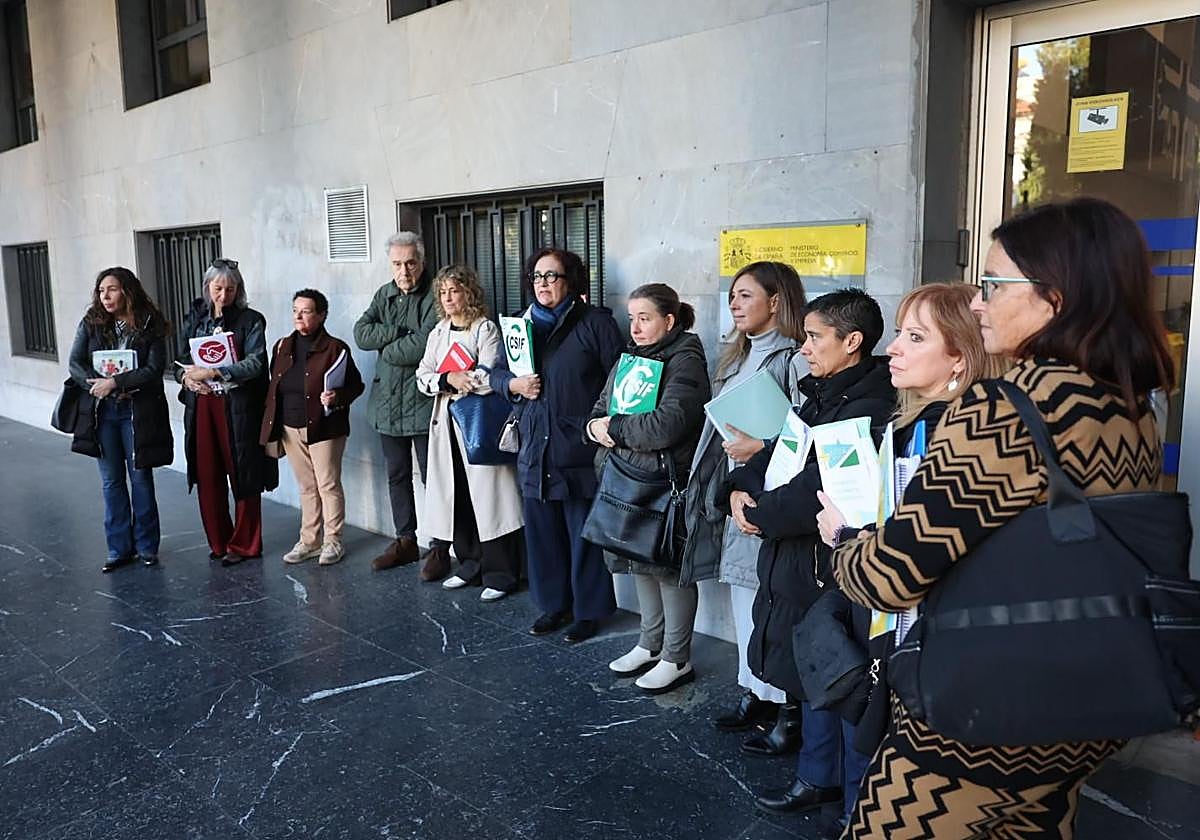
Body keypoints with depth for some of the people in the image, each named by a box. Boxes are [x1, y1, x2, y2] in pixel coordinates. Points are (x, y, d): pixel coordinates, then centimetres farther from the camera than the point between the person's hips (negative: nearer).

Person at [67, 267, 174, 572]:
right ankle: (119, 548, 18)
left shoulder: (150, 326, -5)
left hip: (138, 411, -3)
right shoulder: (91, 323, 4)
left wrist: (115, 382, -18)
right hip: (102, 410, 3)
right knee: (111, 481, 8)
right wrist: (97, 385, -16)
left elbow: (154, 370, -12)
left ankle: (146, 546, 17)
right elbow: (75, 363, 0)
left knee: (141, 478, 5)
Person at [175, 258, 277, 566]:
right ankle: (218, 541, 21)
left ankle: (244, 544, 14)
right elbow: (180, 359, 15)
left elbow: (255, 363, -14)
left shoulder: (250, 320, -2)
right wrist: (185, 376, -7)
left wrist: (212, 373, -21)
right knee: (207, 477, 6)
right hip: (201, 405, 4)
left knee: (242, 477, 2)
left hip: (238, 407, -4)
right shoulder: (195, 319, 13)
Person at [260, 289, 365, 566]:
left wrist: (337, 396, -25)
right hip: (290, 429, 6)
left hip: (324, 429, -6)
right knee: (307, 487, 14)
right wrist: (271, 427, 9)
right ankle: (309, 541, 24)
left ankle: (333, 542, 13)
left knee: (328, 485, 1)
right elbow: (273, 387, 14)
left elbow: (356, 385, -5)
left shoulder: (335, 348, -7)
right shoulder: (282, 346, 11)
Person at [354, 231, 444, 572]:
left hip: (423, 402, -7)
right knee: (397, 476, 16)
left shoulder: (434, 297, -11)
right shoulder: (384, 295, 10)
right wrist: (398, 332, -15)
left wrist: (386, 348, -7)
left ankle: (440, 546, 13)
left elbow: (423, 347, -23)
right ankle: (405, 541, 29)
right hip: (387, 401, 7)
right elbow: (361, 334, -1)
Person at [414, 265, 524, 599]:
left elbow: (488, 379, -17)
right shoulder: (439, 332, 13)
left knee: (487, 495, -4)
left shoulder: (486, 329, -5)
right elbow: (423, 378, 7)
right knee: (456, 495, 9)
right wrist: (448, 379, -13)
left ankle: (500, 574, 5)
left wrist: (447, 380, -9)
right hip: (446, 421, 6)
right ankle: (470, 565, 23)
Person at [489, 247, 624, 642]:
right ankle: (554, 605, 28)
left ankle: (589, 610, 19)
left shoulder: (595, 322, -4)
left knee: (584, 533, 4)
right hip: (535, 450, 6)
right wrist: (515, 384, -3)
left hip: (580, 450, -5)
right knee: (542, 531, 13)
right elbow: (497, 373, 18)